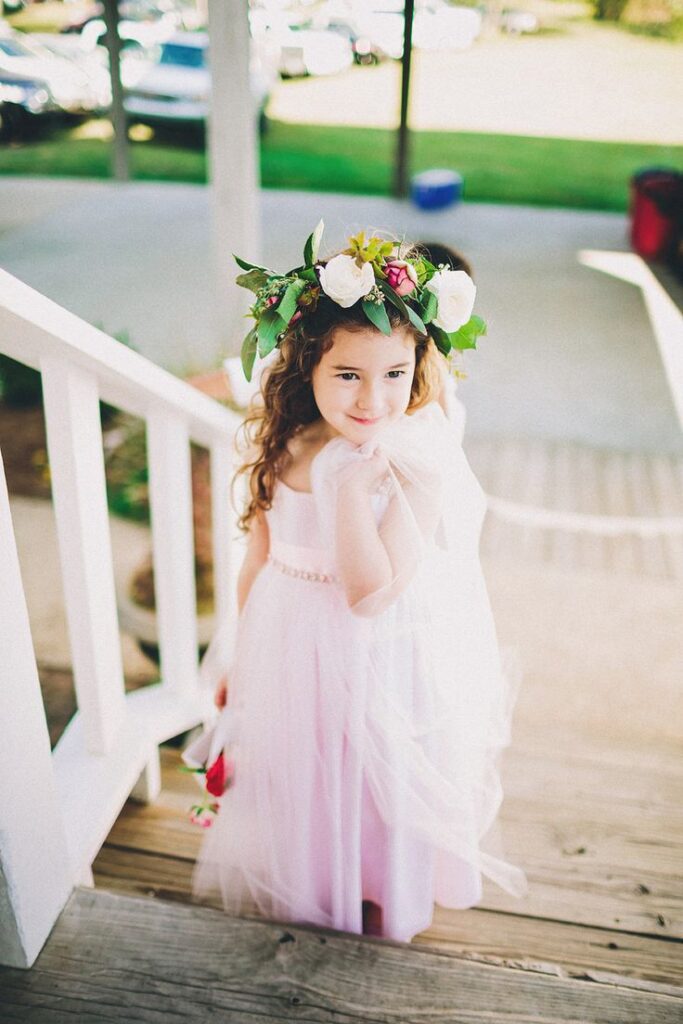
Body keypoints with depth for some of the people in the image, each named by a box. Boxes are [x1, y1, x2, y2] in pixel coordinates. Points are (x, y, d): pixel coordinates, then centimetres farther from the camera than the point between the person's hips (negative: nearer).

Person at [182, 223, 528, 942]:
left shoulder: (418, 467, -24)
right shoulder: (281, 450, -12)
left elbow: (370, 594, -26)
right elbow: (258, 563, 0)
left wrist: (354, 488, -34)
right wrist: (238, 657, 9)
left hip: (379, 661, -2)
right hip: (288, 655, 3)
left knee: (375, 794, 22)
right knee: (297, 785, 24)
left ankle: (378, 902, 52)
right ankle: (298, 887, 54)